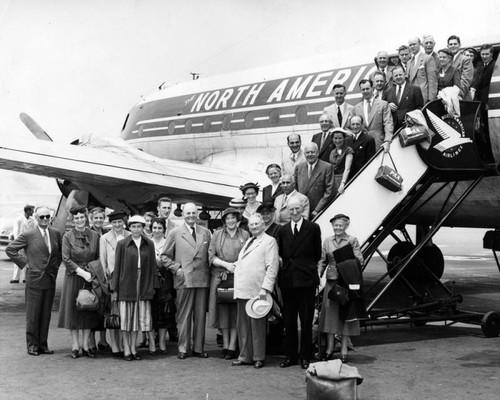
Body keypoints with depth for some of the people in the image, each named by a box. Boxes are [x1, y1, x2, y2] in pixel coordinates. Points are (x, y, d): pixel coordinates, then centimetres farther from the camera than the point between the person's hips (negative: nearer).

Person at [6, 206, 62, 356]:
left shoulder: (56, 234, 6)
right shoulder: (28, 235, -7)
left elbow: (60, 252, 22)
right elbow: (10, 249, -3)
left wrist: (56, 264, 10)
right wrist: (24, 263, -6)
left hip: (50, 280, 4)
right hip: (34, 280, -4)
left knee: (46, 314, 9)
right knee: (33, 314, 2)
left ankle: (43, 344, 17)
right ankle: (32, 345, 12)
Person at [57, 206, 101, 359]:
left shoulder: (94, 236, 3)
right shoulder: (67, 236, -4)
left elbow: (98, 258, 9)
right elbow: (66, 259, -9)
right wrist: (82, 272, -15)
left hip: (90, 277, 2)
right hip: (73, 278, -2)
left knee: (89, 311, 4)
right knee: (73, 310, 2)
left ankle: (85, 345, 12)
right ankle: (75, 345, 10)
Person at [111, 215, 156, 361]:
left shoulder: (149, 245, 6)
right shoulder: (122, 244, 0)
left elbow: (152, 267, 8)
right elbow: (117, 267, 0)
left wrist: (151, 287, 2)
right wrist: (114, 289, -3)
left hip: (143, 287, 2)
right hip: (126, 285, -2)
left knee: (138, 317, 6)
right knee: (126, 318, 1)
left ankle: (133, 349, 16)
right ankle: (126, 350, 8)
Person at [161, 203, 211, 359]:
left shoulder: (206, 232, 12)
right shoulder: (175, 233, 4)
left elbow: (210, 254, 17)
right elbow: (165, 256, 6)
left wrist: (208, 271, 5)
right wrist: (176, 269, -5)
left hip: (202, 279, 3)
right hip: (184, 280, -3)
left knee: (200, 315, 6)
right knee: (184, 315, 1)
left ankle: (198, 348, 14)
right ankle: (183, 349, 9)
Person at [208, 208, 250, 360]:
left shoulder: (245, 235, 8)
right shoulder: (217, 234, 9)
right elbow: (211, 256, 3)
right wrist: (226, 264, -10)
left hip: (239, 278, -1)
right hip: (220, 277, 1)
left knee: (236, 313, -3)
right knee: (223, 312, 2)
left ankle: (232, 347, 0)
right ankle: (225, 346, 9)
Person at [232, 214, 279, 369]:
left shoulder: (269, 241, -3)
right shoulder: (248, 241, 23)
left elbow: (272, 267, -11)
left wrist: (265, 289, -17)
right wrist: (234, 265, 10)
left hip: (256, 292, -7)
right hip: (242, 291, 8)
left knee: (257, 326, 0)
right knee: (242, 326, 10)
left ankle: (258, 358, 9)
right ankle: (245, 356, 19)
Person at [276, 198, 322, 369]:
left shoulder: (313, 228, 0)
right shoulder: (282, 230, 10)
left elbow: (317, 253, 7)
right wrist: (287, 265, 7)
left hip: (306, 279, -3)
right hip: (287, 279, 3)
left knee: (306, 320, 2)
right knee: (289, 320, 9)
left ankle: (305, 357, 10)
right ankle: (290, 356, 17)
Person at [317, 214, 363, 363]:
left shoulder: (352, 240, -1)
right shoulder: (327, 241, 10)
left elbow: (359, 261, -3)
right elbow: (322, 261, 13)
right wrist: (318, 275, 0)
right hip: (331, 281, 3)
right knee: (329, 311, 2)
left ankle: (344, 350, 8)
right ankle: (329, 348, 9)